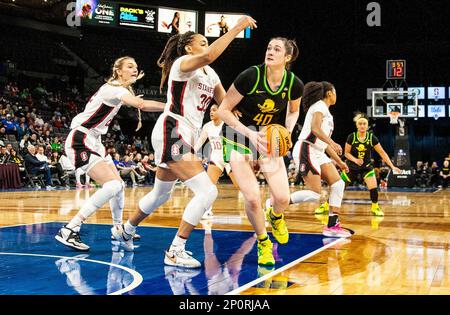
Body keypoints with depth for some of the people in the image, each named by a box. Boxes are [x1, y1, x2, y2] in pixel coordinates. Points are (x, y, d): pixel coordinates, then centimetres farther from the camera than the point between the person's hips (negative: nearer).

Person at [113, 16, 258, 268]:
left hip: (186, 137, 10)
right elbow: (209, 55, -32)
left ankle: (126, 231, 44)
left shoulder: (210, 74, 16)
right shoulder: (183, 63, -10)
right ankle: (175, 251, -12)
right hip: (172, 133, -10)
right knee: (208, 191, -18)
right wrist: (237, 29, -29)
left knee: (161, 194, 24)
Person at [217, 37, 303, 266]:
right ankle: (263, 243, 12)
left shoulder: (294, 85, -11)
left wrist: (287, 132, -8)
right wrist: (250, 134, -25)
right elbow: (223, 110, -16)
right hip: (239, 137, -3)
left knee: (282, 198, -6)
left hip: (269, 140, 3)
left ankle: (275, 217, 34)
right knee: (252, 198, -16)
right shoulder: (250, 76, -22)